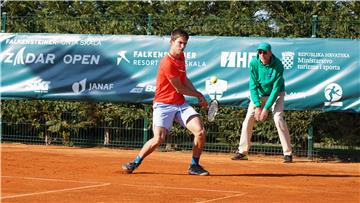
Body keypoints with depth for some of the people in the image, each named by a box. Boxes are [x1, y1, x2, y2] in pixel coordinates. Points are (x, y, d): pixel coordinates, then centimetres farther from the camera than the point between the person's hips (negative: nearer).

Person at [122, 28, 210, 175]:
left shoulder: (181, 57, 9)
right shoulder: (168, 63, -19)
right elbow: (180, 89, -13)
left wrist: (198, 95, 6)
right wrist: (198, 95, 2)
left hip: (181, 104, 7)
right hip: (164, 104, -7)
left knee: (200, 131, -11)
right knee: (158, 139, -20)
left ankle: (194, 166, 5)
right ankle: (135, 162, 4)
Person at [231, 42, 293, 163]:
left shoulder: (278, 65, -26)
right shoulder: (254, 63, -18)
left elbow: (276, 89, -25)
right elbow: (253, 85, -16)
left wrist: (266, 108, -28)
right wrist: (257, 106, -24)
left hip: (276, 94, -3)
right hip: (258, 94, 3)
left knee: (278, 118, -20)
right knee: (249, 119, -6)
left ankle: (288, 153, -16)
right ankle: (242, 152, 5)